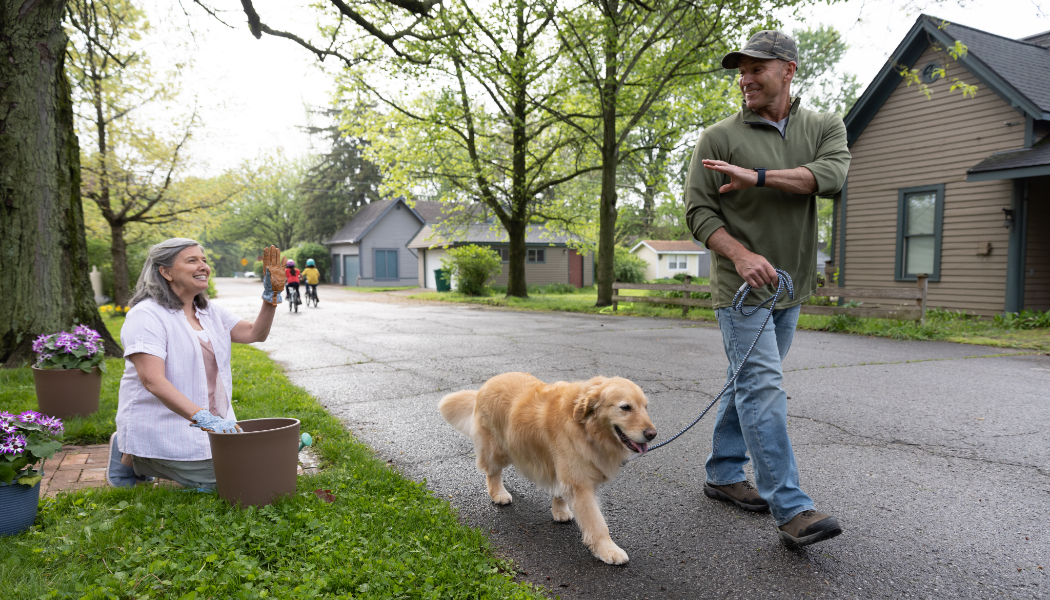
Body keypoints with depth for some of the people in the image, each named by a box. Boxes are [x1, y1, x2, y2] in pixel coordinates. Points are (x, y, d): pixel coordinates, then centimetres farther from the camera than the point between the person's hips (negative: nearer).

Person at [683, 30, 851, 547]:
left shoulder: (824, 128, 8)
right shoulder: (720, 137, -2)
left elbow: (832, 175, -14)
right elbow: (698, 210, -7)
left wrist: (757, 177, -23)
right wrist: (740, 254, -22)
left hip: (789, 287, 5)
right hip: (741, 286, -4)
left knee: (750, 384, 13)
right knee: (763, 388, -11)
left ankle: (723, 475, 27)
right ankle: (792, 509, -9)